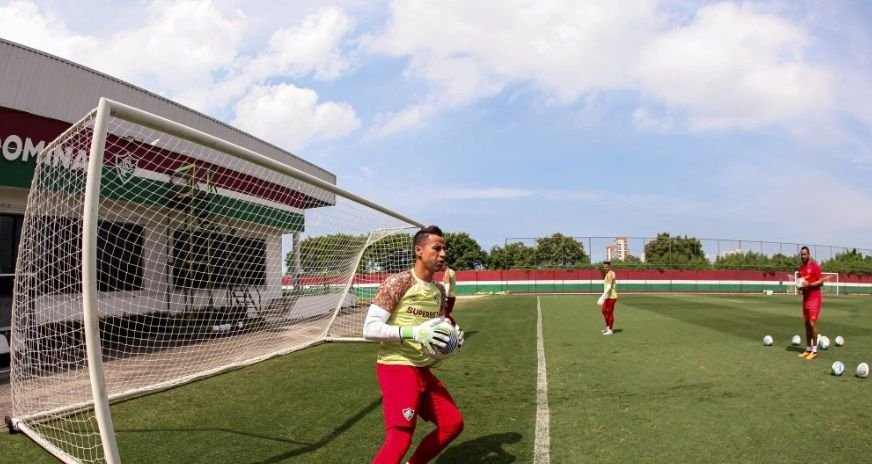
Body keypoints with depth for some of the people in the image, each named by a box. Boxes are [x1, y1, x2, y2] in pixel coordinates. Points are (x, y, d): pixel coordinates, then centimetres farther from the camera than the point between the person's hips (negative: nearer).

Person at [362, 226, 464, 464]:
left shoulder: (439, 291, 9)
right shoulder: (398, 282, -14)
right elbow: (370, 328, -19)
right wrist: (414, 332, -30)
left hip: (423, 370, 8)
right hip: (396, 367, -8)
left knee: (453, 423, 11)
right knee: (400, 438, -17)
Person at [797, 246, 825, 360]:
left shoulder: (815, 266, -8)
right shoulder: (801, 268, 12)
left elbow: (821, 281, -10)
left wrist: (810, 284, -23)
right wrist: (799, 286, -1)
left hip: (814, 299, -7)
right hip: (805, 299, 7)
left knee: (813, 323, -10)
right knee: (807, 324, 8)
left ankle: (814, 350, -3)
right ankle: (808, 349, 14)